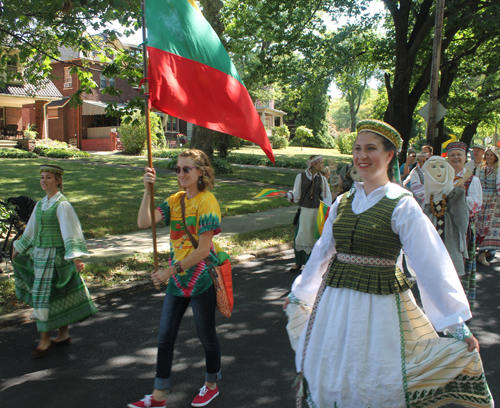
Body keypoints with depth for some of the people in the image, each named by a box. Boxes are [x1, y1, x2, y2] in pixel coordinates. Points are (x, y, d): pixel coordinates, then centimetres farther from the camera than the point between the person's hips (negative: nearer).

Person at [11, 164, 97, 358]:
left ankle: (45, 340, 10)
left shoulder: (62, 205, -13)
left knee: (44, 296, -3)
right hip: (39, 255, 7)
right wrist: (19, 249, 30)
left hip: (55, 256, -7)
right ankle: (63, 334, 25)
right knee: (57, 297, 14)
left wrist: (76, 257, -28)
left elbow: (70, 231, -20)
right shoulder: (40, 204, 9)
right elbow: (31, 229, 22)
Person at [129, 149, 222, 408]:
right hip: (176, 279, 7)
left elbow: (203, 249, -19)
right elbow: (143, 223, -5)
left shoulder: (207, 201, -14)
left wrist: (171, 270, -17)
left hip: (201, 279, -7)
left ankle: (211, 384, 36)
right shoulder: (175, 200, 6)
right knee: (164, 338, 13)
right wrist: (148, 191, -13)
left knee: (206, 336, 11)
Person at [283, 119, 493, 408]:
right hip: (336, 301, 5)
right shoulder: (343, 203, 5)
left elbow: (432, 263, -14)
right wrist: (298, 293, 25)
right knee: (331, 379, 17)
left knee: (374, 384, 8)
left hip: (381, 303, -5)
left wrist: (458, 325, -14)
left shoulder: (402, 205, -11)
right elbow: (322, 253, 16)